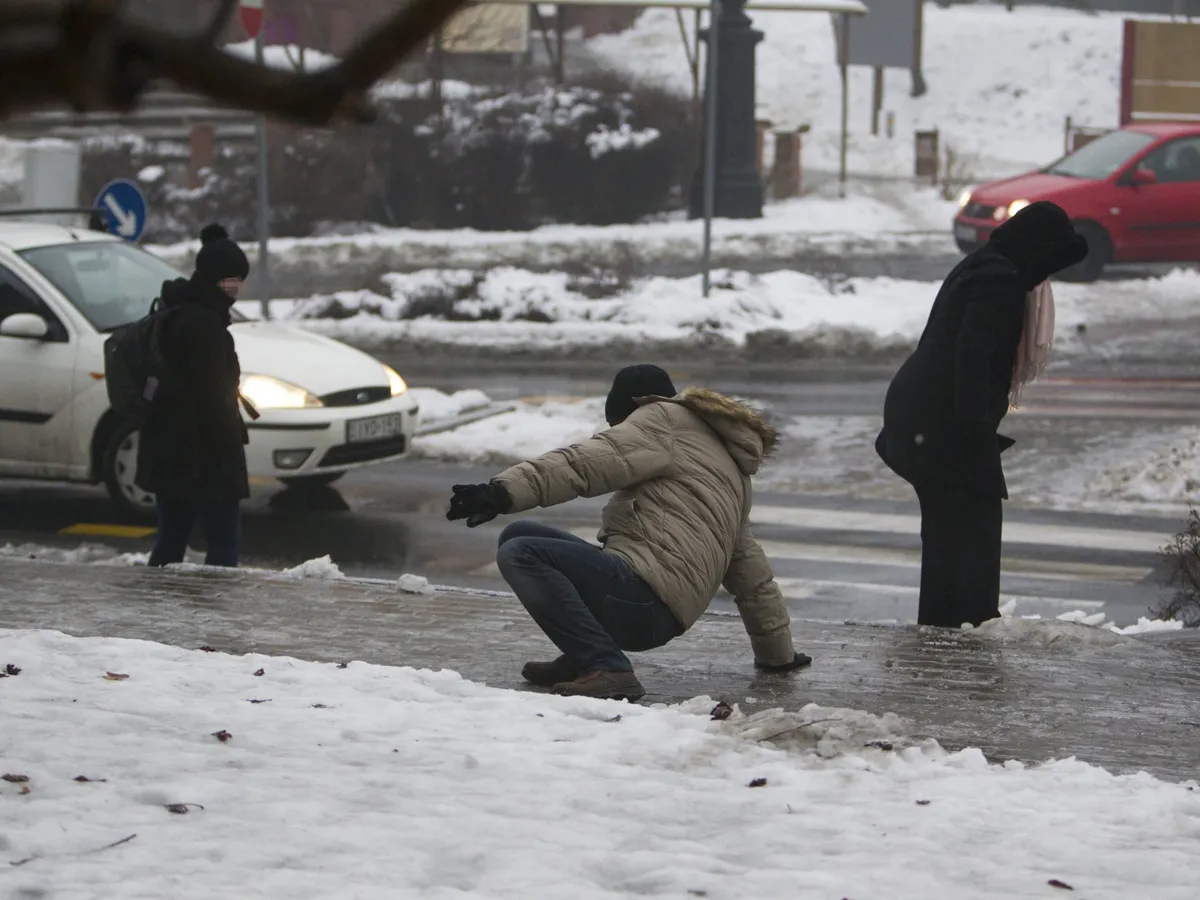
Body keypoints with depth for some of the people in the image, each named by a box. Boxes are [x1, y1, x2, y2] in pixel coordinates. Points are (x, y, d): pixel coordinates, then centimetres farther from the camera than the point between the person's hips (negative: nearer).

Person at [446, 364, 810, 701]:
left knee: (519, 555, -20)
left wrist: (504, 492, -23)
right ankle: (587, 658, 6)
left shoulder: (664, 419, 6)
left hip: (642, 597, -9)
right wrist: (777, 653, 45)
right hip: (657, 618, 9)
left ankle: (606, 668, -25)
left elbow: (585, 463, -12)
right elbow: (752, 574, 37)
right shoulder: (731, 471, 33)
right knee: (517, 534, 14)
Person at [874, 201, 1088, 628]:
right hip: (947, 426, -10)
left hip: (917, 416, 10)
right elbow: (973, 356, -24)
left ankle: (938, 625, 22)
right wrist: (977, 428, -25)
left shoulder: (977, 269, 17)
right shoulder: (999, 281, -14)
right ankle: (974, 624, -7)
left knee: (946, 529, 16)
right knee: (977, 525, -6)